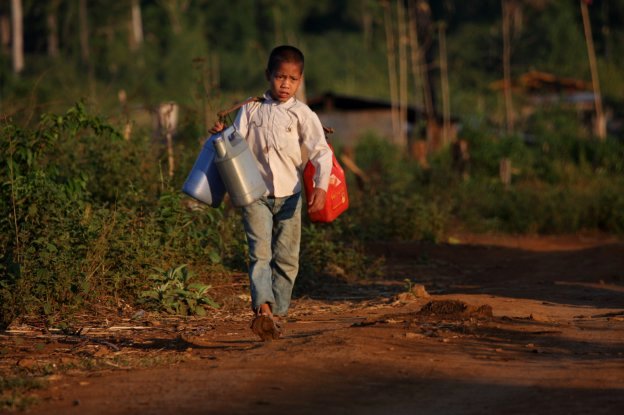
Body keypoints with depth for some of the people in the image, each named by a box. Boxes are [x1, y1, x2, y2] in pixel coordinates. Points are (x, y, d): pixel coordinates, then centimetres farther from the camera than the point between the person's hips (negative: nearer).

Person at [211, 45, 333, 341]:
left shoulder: (303, 115, 0)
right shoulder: (251, 110, 6)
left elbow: (321, 152, -8)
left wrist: (321, 186, -23)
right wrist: (222, 136, -17)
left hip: (289, 195, 1)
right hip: (255, 193, -1)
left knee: (287, 258, 4)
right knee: (260, 253, -15)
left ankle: (276, 314, 14)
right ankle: (263, 309, -29)